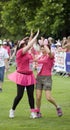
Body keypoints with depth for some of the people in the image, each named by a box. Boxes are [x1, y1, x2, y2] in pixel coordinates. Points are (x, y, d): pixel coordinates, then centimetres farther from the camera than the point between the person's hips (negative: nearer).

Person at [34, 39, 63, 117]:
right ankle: (38, 112, 16)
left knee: (48, 97, -10)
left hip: (47, 78, -6)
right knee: (38, 97, 2)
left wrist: (45, 44, -14)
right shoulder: (40, 57, 12)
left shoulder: (50, 56, -8)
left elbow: (48, 52, -32)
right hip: (39, 77, 6)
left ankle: (57, 107, 15)